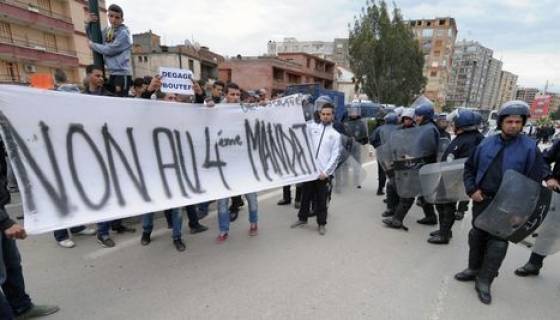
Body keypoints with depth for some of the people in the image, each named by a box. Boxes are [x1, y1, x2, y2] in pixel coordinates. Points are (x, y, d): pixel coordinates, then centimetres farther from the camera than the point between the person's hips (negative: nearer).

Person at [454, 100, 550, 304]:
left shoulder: (529, 147, -6)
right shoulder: (487, 143, 1)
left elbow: (536, 178, -4)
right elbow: (469, 168, 9)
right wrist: (472, 190, -3)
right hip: (482, 199, 3)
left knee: (498, 242, 2)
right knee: (477, 235, 14)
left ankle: (484, 281, 14)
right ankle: (474, 268, 33)